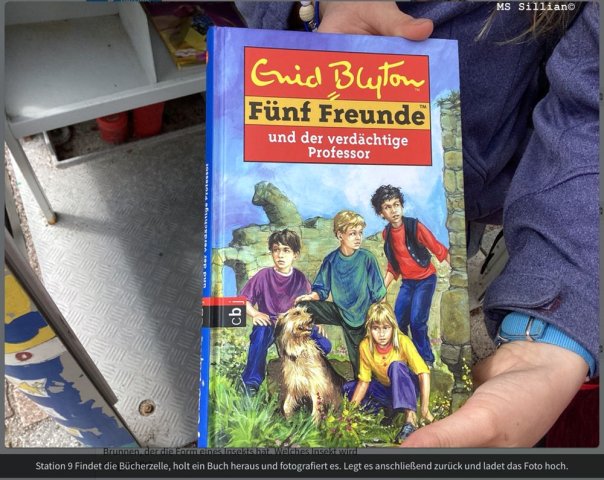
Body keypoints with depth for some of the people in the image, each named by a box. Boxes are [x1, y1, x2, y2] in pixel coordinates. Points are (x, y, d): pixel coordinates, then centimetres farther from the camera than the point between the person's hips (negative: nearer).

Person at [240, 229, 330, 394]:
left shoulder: (300, 278, -1)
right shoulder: (264, 275, -9)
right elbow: (243, 300, -5)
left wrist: (315, 322, -8)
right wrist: (255, 314, -23)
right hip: (269, 324, -2)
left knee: (324, 345, -18)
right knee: (261, 333, -38)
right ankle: (251, 381, -20)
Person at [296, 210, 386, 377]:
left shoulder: (367, 258, -15)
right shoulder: (331, 260, -8)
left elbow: (378, 295, -9)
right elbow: (322, 290, -3)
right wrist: (312, 296, -24)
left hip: (361, 317, -2)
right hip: (340, 311, 2)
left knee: (360, 364, 1)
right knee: (303, 307, -18)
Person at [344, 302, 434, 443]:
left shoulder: (403, 342, -23)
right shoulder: (365, 346, -14)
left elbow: (423, 373, -28)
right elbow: (364, 381, -8)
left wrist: (425, 408, -33)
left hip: (407, 387, -4)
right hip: (385, 389, 4)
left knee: (396, 366, -34)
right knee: (348, 388, -10)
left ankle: (410, 419, -39)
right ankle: (388, 408, -13)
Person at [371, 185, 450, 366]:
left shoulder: (415, 226, -18)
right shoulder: (387, 233, -2)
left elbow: (439, 250, -14)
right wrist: (382, 289, 7)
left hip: (425, 279, -5)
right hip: (407, 282, 5)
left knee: (417, 321, -13)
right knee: (398, 321, 4)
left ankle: (426, 359, 7)